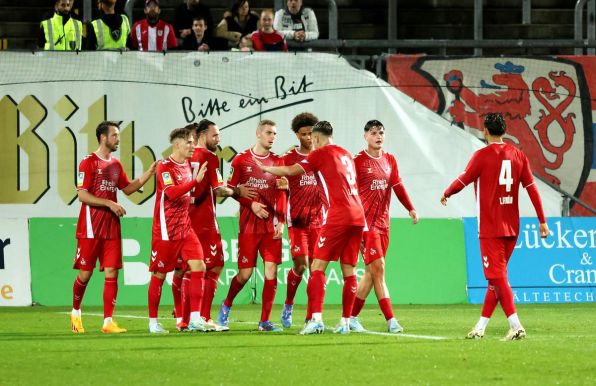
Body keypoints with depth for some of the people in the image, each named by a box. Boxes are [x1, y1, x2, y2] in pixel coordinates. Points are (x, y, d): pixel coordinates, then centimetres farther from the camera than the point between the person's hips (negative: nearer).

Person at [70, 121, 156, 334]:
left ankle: (108, 321, -4)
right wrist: (110, 204, -19)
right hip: (90, 228, -6)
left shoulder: (115, 164, 13)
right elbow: (83, 195, -13)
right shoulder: (88, 163, -8)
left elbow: (127, 188, 22)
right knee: (85, 274, 1)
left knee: (111, 273, -3)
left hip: (111, 227, 6)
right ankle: (75, 312, 24)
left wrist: (148, 174, 11)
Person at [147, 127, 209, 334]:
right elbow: (172, 193, -29)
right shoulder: (165, 167, -13)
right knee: (159, 274, 2)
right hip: (165, 230, -7)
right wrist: (196, 180, -32)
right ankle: (153, 322, 13)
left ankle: (195, 319, -8)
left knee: (198, 266, -8)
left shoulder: (187, 165, 11)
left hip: (185, 229, 7)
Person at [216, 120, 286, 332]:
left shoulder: (277, 162, 8)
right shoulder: (241, 160, 0)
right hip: (248, 225, -3)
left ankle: (265, 321, 2)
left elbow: (281, 194, 7)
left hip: (271, 226, 3)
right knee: (245, 273, -3)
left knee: (271, 271, -5)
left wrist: (281, 221, -2)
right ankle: (226, 306, 25)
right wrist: (251, 204, -12)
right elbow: (231, 188, 0)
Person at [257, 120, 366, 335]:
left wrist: (266, 168, 8)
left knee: (317, 266, -6)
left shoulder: (322, 153, 0)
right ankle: (345, 322, 7)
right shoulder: (346, 154, 20)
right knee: (349, 269, 8)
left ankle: (316, 319, -18)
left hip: (338, 216, -7)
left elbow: (291, 171, -4)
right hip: (358, 216, 7)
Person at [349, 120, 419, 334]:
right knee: (377, 268, -11)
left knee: (372, 272, 7)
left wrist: (411, 208, -6)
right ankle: (391, 320, -11)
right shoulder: (358, 161, -5)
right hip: (366, 223, -6)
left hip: (383, 223, 6)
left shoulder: (390, 160, 12)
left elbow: (398, 186, 8)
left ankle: (352, 317, 14)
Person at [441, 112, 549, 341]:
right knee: (497, 276, 14)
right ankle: (481, 326, 19)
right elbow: (532, 189, 3)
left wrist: (446, 194, 17)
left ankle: (516, 326, -18)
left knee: (498, 277, -6)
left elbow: (462, 181, -4)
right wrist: (542, 221, 6)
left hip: (490, 228, -6)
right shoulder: (518, 155, 5)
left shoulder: (482, 156, -9)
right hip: (511, 227, 6)